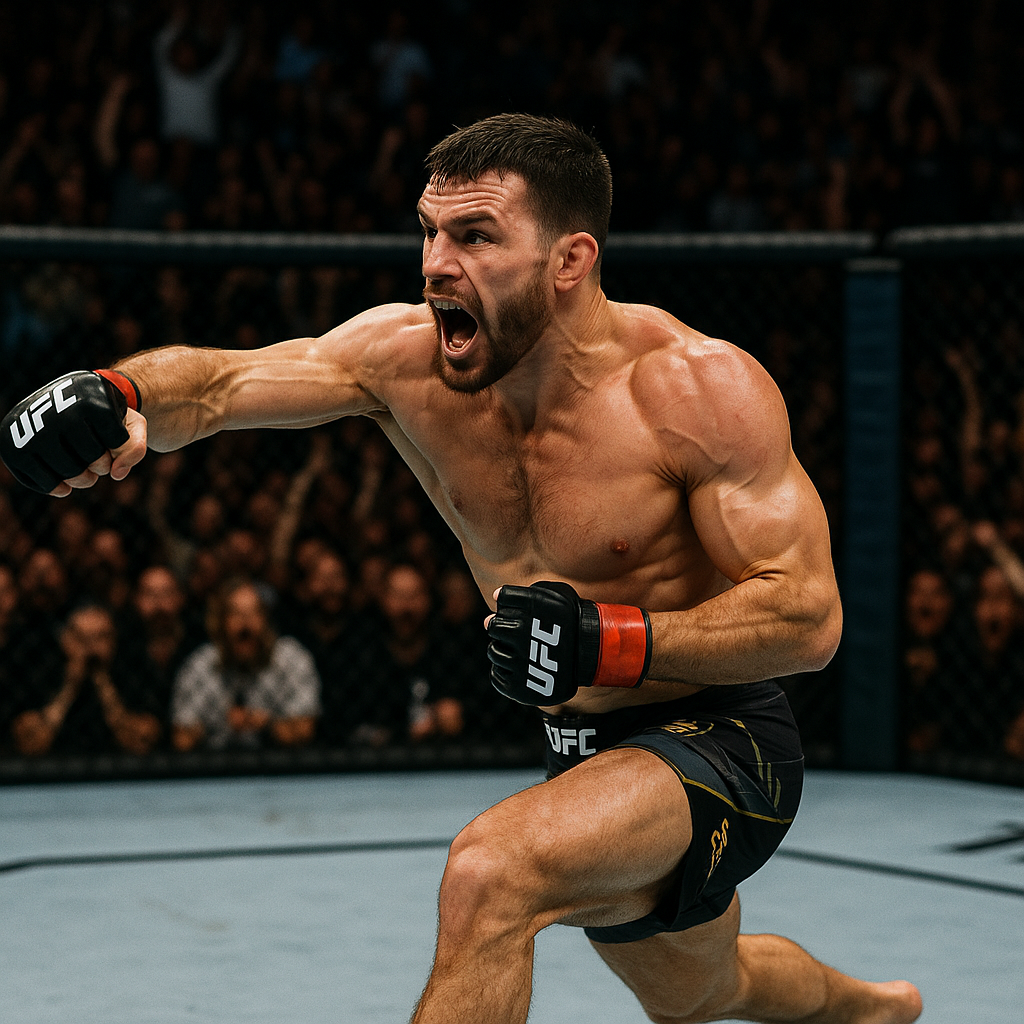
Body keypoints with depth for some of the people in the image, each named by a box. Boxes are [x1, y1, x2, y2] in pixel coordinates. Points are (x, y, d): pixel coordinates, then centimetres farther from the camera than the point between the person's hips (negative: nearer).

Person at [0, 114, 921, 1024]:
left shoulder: (703, 390, -24)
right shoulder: (408, 357, -10)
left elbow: (810, 618, -24)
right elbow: (216, 383, -19)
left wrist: (614, 641, -35)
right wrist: (118, 397, -42)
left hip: (719, 744, -7)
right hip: (588, 749, 7)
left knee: (491, 870, -35)